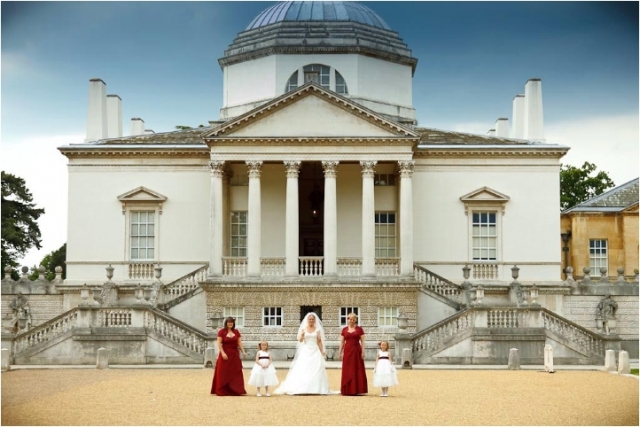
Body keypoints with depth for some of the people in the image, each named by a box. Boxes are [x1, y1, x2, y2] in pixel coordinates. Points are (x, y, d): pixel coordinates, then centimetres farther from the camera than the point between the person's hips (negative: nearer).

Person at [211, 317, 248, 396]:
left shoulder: (236, 332, 8)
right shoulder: (221, 332, -4)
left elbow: (239, 343, 7)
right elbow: (219, 343, -8)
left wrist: (243, 351, -6)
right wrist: (223, 353, -19)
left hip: (234, 355, 4)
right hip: (225, 355, -4)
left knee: (235, 373, 2)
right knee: (224, 373, -2)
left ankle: (235, 391, 6)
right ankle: (222, 391, 3)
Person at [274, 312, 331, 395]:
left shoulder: (317, 329, 6)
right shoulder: (303, 329, 5)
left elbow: (319, 342, 8)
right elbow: (300, 340, -2)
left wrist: (322, 352, 1)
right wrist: (302, 335, -22)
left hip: (315, 351, 1)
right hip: (305, 352, 0)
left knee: (316, 370, -5)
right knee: (303, 370, -6)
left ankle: (315, 389, -1)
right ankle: (302, 388, -6)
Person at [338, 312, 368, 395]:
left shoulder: (359, 329, 3)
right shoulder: (344, 329, 8)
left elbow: (362, 341, 0)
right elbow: (342, 342, 10)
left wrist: (363, 352, -8)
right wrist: (340, 352, 5)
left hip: (357, 351, -2)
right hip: (347, 351, 2)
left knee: (357, 370, 0)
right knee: (347, 371, 2)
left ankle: (357, 390, 4)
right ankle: (348, 390, 6)